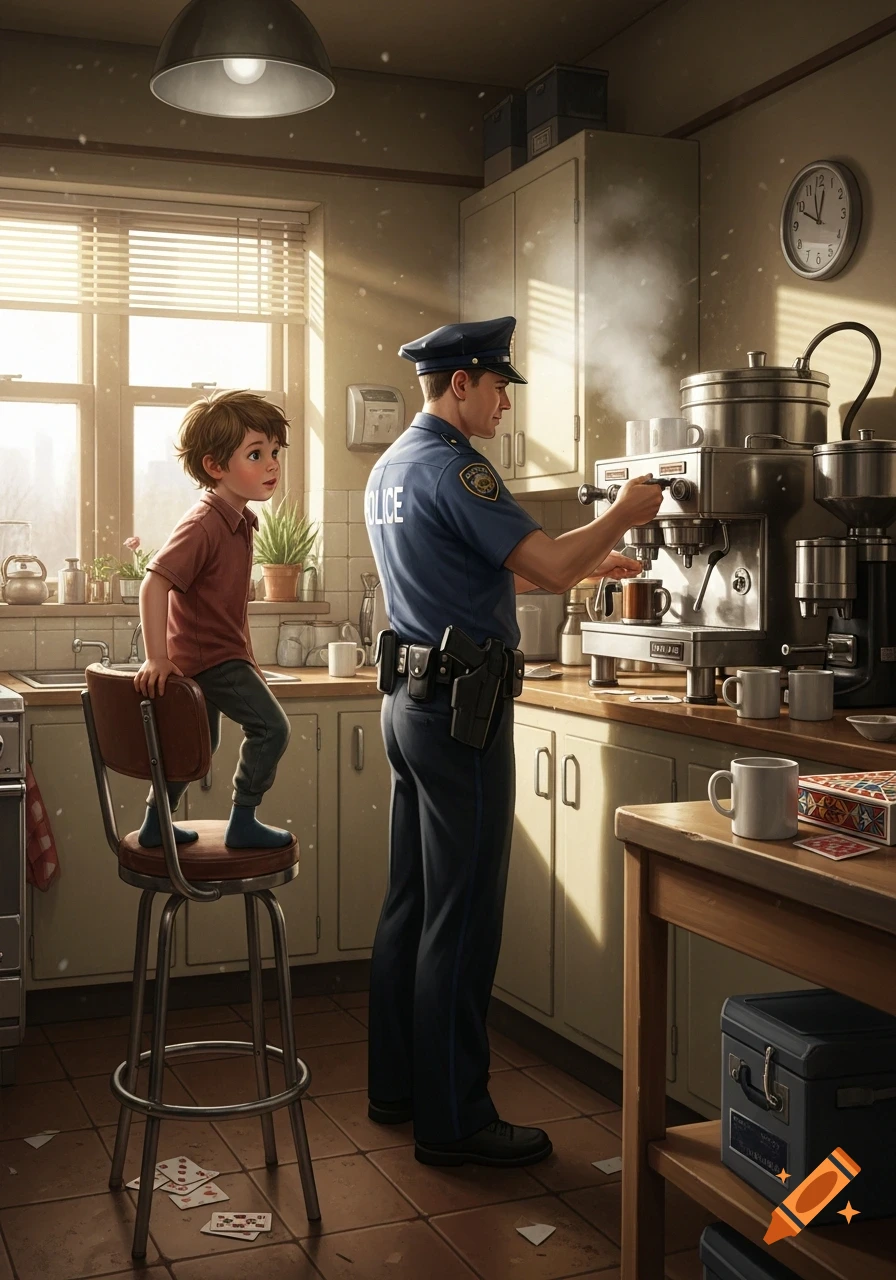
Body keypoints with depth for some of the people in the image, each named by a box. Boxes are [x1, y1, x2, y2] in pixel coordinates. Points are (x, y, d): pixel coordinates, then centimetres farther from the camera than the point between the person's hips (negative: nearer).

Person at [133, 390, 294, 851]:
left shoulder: (240, 520, 6)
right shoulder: (203, 524, -24)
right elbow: (155, 582, -31)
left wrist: (247, 659, 19)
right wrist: (157, 659, -33)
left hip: (216, 652, 10)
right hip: (211, 656, -10)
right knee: (271, 727, -10)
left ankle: (155, 825, 33)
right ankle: (243, 824, 0)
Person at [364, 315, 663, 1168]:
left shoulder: (390, 466, 16)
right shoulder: (451, 467, -15)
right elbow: (547, 567, -22)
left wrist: (583, 565, 21)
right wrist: (622, 515, -5)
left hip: (408, 699, 10)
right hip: (461, 706, -10)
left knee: (411, 905, 15)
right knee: (461, 921, -3)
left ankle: (395, 1087, 26)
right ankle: (453, 1121, 5)